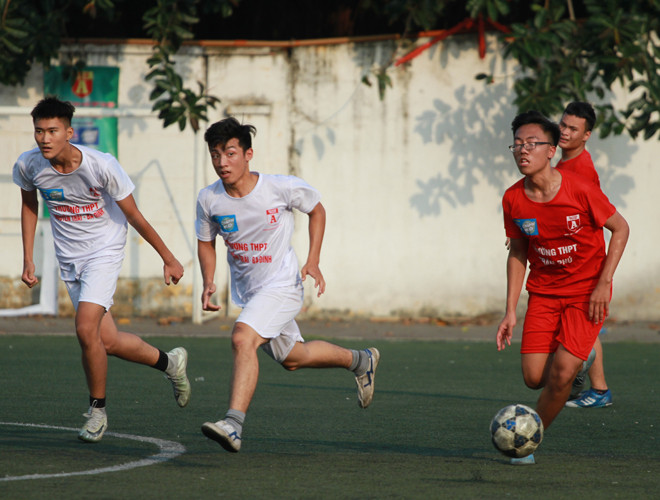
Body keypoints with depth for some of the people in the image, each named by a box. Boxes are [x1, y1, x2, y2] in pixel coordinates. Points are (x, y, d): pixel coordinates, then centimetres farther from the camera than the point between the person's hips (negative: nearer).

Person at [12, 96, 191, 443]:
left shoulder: (102, 166, -23)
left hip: (104, 252, -5)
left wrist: (168, 258, -3)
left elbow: (134, 217, -12)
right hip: (69, 258, 5)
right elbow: (29, 206, 10)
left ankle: (97, 410, 0)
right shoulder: (28, 165, -12)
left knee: (86, 329, -21)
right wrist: (27, 261, 8)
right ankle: (169, 362, 32)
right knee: (107, 342, 5)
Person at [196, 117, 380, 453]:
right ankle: (360, 361, 45)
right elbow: (206, 242, 9)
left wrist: (313, 261, -4)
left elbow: (316, 210, 3)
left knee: (242, 339, -29)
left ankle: (234, 425, -34)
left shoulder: (283, 188, -18)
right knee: (292, 358, 19)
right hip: (246, 291, 6)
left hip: (281, 284, -6)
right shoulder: (209, 199, -9)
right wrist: (208, 284, -7)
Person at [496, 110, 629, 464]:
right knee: (534, 377, -5)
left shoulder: (580, 190, -20)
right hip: (543, 291, 4)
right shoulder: (513, 199, -8)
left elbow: (620, 229, -7)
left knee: (561, 373, -16)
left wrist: (603, 284, -14)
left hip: (587, 291, -4)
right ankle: (575, 362, 30)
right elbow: (517, 252, 5)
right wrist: (510, 312, 1)